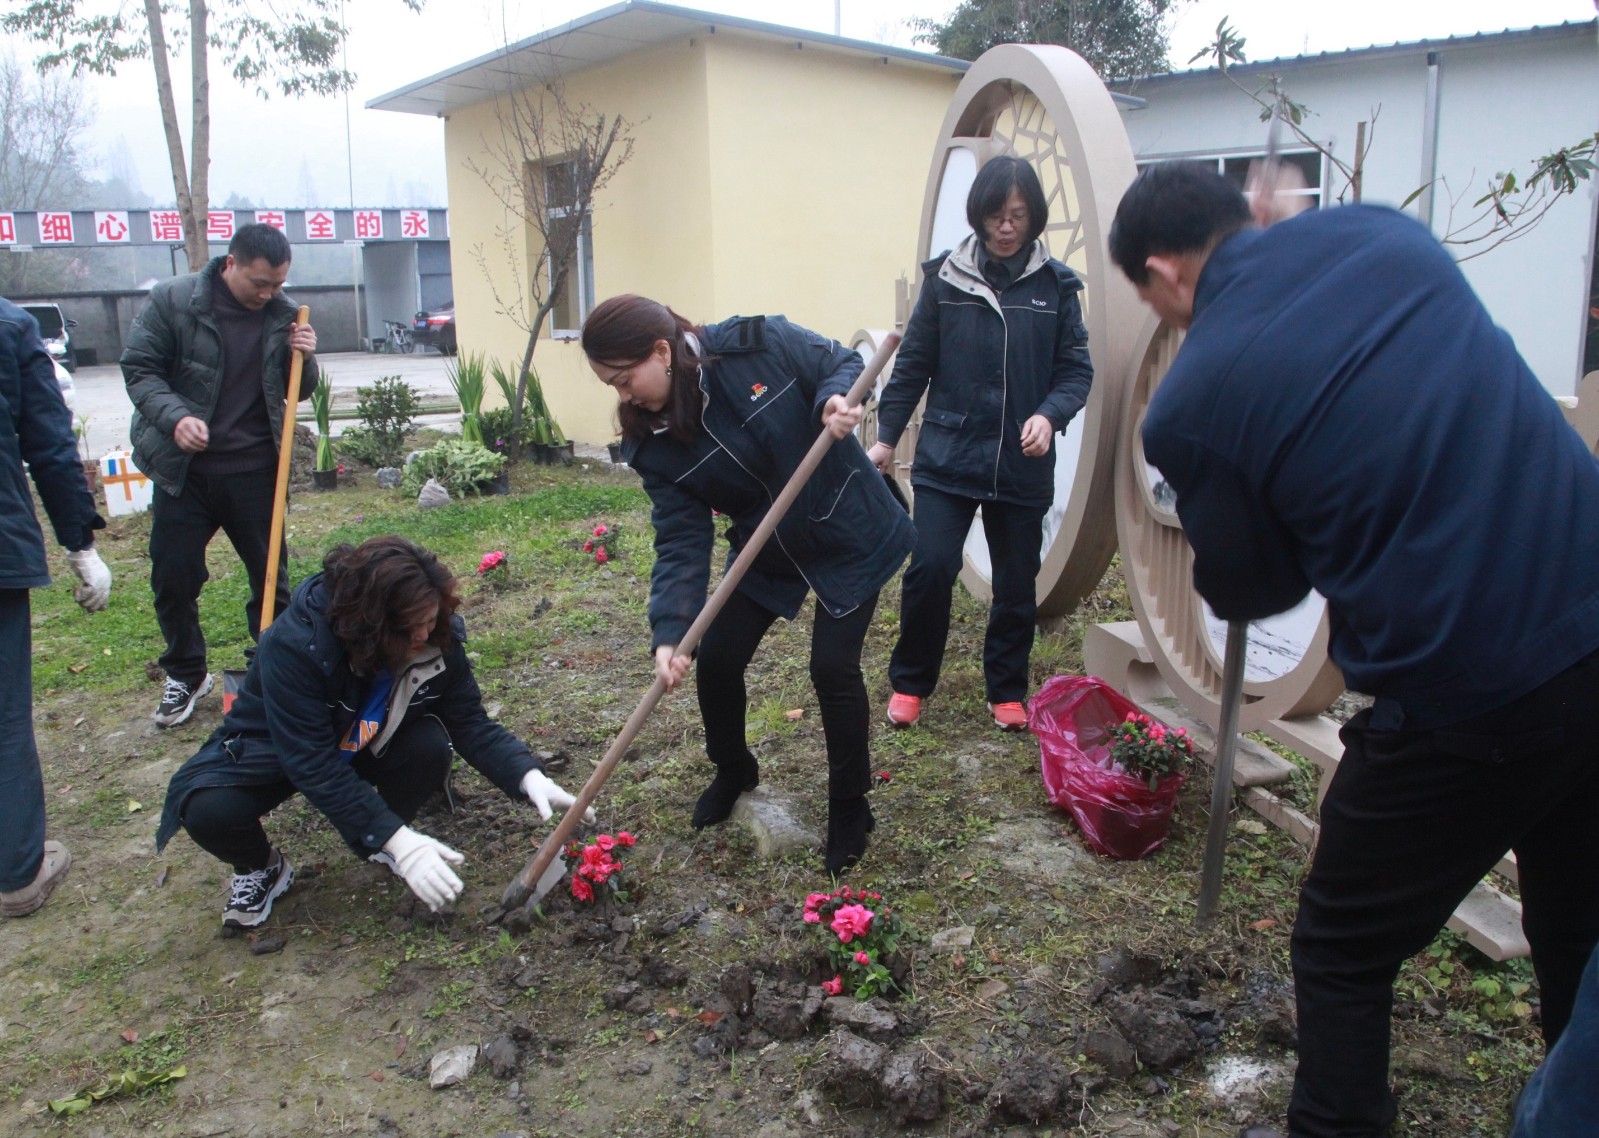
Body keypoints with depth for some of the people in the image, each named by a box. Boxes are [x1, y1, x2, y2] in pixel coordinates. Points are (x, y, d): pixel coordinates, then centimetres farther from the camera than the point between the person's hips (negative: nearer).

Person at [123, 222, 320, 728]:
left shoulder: (283, 314, 0)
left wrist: (304, 359, -12)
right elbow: (138, 369, -4)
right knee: (172, 577, 4)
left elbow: (298, 393, 11)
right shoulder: (172, 301, -8)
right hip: (183, 469, -1)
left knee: (270, 574, 8)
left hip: (255, 471, 2)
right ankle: (185, 674, 24)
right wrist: (175, 417, -22)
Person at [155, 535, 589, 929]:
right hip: (271, 749, -3)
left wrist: (530, 777, -35)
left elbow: (471, 723, -17)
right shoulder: (293, 644, -36)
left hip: (363, 748, 3)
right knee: (208, 809, -33)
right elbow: (314, 764, -37)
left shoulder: (435, 640, -23)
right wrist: (398, 840, -42)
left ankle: (386, 847, 2)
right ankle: (261, 868, 2)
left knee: (431, 744, -27)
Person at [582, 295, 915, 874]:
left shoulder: (760, 344, -24)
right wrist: (669, 633, -29)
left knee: (833, 667, -9)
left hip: (848, 535, -4)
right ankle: (733, 771, 35)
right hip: (766, 552, 5)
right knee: (716, 660, 4)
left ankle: (849, 810, 14)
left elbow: (841, 363, -9)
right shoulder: (655, 446, -13)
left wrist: (836, 399, -33)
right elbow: (682, 542, -17)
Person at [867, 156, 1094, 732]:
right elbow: (913, 364, 6)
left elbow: (1076, 369, 3)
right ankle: (910, 681, 12)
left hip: (1023, 465, 1)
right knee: (930, 568, -11)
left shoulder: (1056, 285, 1)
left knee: (1016, 585, 9)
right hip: (947, 456, -1)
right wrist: (886, 435, 4)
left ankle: (1006, 691, 29)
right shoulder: (944, 278, 1)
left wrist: (1049, 414, -16)